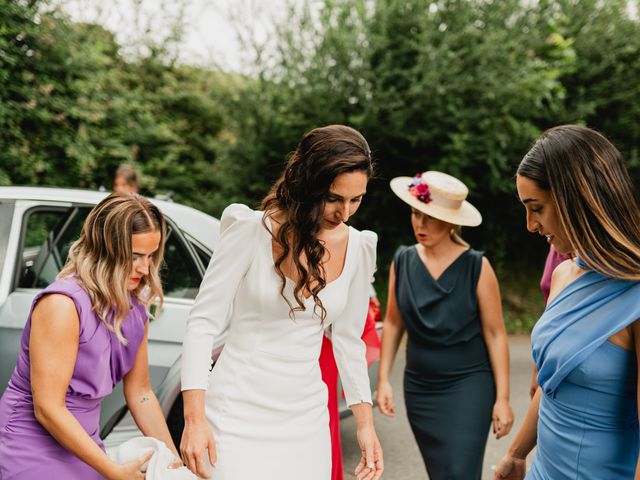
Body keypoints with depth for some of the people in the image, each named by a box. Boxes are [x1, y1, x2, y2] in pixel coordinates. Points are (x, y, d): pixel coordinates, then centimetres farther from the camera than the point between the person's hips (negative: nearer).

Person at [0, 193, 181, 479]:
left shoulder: (135, 308, 0)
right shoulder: (63, 304, -21)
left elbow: (139, 392, 6)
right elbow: (47, 409, -22)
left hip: (81, 445, 7)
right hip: (33, 452, -6)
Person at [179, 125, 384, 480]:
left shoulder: (357, 248, 0)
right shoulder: (252, 231, -13)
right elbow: (202, 324, -9)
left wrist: (365, 423, 11)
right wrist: (194, 418, -14)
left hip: (306, 422, 4)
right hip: (239, 416, -4)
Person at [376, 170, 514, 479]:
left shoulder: (477, 267, -11)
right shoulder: (402, 261, -1)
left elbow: (495, 334, -8)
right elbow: (393, 324, 8)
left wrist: (502, 397, -9)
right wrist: (383, 379, 5)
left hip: (469, 386, -4)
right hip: (419, 387, 4)